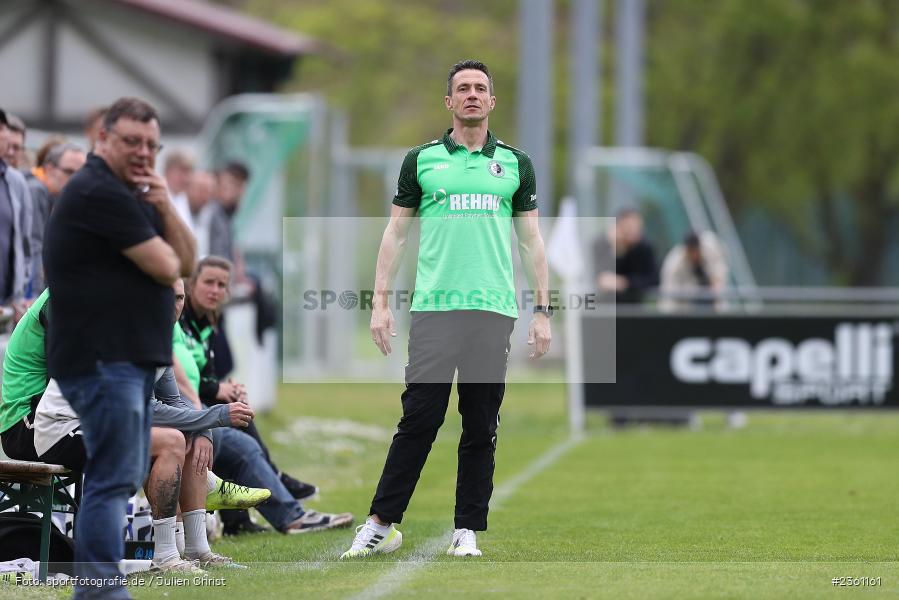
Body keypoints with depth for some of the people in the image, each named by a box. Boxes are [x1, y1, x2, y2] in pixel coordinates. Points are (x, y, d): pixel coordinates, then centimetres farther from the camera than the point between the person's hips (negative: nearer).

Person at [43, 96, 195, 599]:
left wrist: (165, 208, -4)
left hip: (130, 357, 11)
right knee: (114, 478, -13)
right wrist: (162, 248, 6)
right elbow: (166, 267, -17)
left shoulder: (131, 195, 18)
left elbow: (188, 261, 11)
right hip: (103, 358, -11)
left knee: (125, 477, 16)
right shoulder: (101, 194, -15)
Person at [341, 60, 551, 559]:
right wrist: (381, 302, 2)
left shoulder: (516, 164, 11)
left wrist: (543, 311, 6)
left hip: (494, 311, 1)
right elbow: (396, 233, 10)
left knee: (481, 428, 2)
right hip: (434, 308, -1)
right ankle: (382, 524, -1)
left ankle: (468, 530, 9)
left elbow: (532, 241, 12)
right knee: (419, 419, -6)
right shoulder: (422, 160, 9)